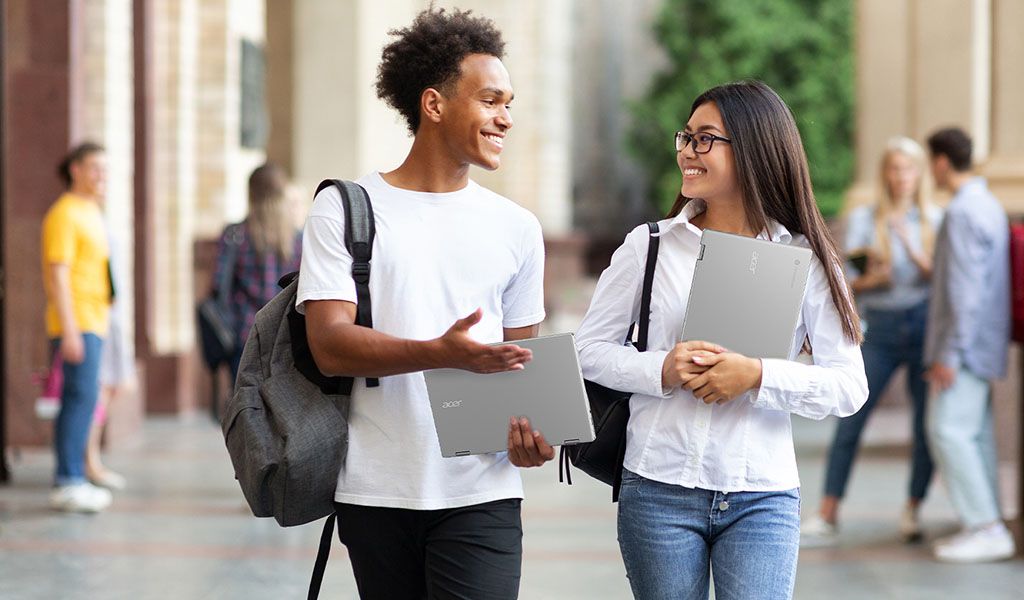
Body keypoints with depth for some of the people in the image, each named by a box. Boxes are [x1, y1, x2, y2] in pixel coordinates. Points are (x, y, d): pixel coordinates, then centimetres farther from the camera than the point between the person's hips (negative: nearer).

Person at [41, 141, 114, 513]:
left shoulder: (91, 214, 18)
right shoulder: (65, 214, -10)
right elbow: (57, 275, -16)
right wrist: (69, 331, -21)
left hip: (93, 322, 9)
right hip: (76, 324, -9)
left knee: (81, 400, 9)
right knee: (81, 397, -13)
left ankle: (72, 480, 12)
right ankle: (68, 482, -14)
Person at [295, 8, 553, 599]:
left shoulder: (516, 228, 12)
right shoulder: (345, 209, 2)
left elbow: (521, 358, 15)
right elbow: (330, 345, -9)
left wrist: (527, 421, -8)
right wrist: (441, 353, -25)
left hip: (481, 492, 1)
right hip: (376, 494, -1)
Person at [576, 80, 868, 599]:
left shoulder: (804, 260, 1)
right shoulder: (649, 245, 4)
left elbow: (849, 386, -3)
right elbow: (588, 350, 5)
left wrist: (757, 376, -17)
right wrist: (661, 371, -13)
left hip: (762, 498, -1)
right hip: (660, 491, 1)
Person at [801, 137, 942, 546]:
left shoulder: (934, 220, 8)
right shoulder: (864, 219, 6)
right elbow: (847, 280, 1)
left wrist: (912, 246, -15)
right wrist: (869, 279, -19)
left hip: (924, 324, 1)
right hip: (880, 328, -1)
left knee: (927, 424, 0)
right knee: (850, 421, -6)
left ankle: (912, 511, 12)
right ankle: (827, 516, -4)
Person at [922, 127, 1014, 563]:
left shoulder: (963, 212, -17)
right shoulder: (988, 204, 16)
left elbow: (965, 289, -22)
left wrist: (949, 353, -21)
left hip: (966, 343, -10)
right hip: (985, 343, 10)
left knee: (948, 429, -11)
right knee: (976, 432, 11)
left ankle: (985, 528, -12)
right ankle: (988, 526, 14)